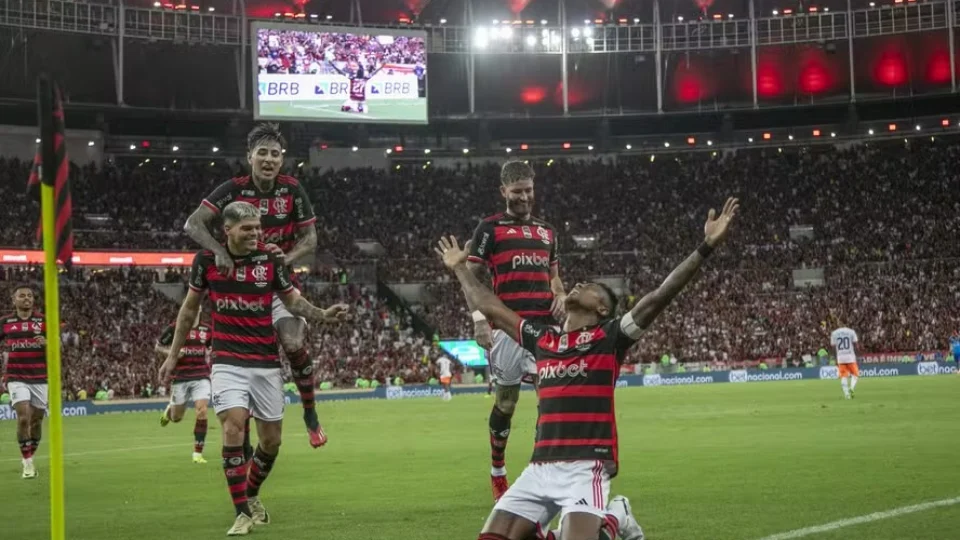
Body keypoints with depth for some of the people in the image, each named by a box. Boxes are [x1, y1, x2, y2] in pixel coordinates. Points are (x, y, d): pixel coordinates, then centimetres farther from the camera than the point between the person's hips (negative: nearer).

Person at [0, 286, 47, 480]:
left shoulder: (43, 320, 2)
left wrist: (46, 343, -19)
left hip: (40, 378, 1)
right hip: (17, 378, -1)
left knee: (36, 420, 7)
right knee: (23, 417, -16)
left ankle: (30, 458, 26)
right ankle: (27, 463, -7)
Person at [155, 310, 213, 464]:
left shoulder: (206, 330, 5)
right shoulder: (174, 327, -4)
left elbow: (213, 348, 24)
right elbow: (158, 347, 4)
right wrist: (172, 352, -14)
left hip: (201, 377, 1)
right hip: (181, 377, -1)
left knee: (202, 412, -15)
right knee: (176, 417, 9)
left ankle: (198, 453, -6)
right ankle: (169, 410, 49)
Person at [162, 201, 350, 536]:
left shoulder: (271, 259, -3)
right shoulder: (207, 259, -4)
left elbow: (292, 300, 8)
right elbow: (190, 307, 9)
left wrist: (324, 316, -10)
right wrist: (173, 354, 11)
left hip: (267, 362, 2)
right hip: (228, 362, -2)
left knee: (271, 440, 6)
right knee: (233, 429, -18)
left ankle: (252, 495, 34)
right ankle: (243, 513, -8)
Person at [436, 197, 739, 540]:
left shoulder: (610, 337, 2)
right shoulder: (542, 339, 16)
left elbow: (660, 296, -7)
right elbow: (489, 308, 28)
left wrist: (705, 247, -15)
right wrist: (460, 269, 37)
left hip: (586, 466, -6)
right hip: (541, 467, 6)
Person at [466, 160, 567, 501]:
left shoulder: (547, 230, 20)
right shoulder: (490, 228, 4)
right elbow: (471, 277, 1)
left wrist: (560, 296, 5)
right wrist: (478, 318, -11)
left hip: (545, 324, 4)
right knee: (506, 400, 1)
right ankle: (497, 472, 16)